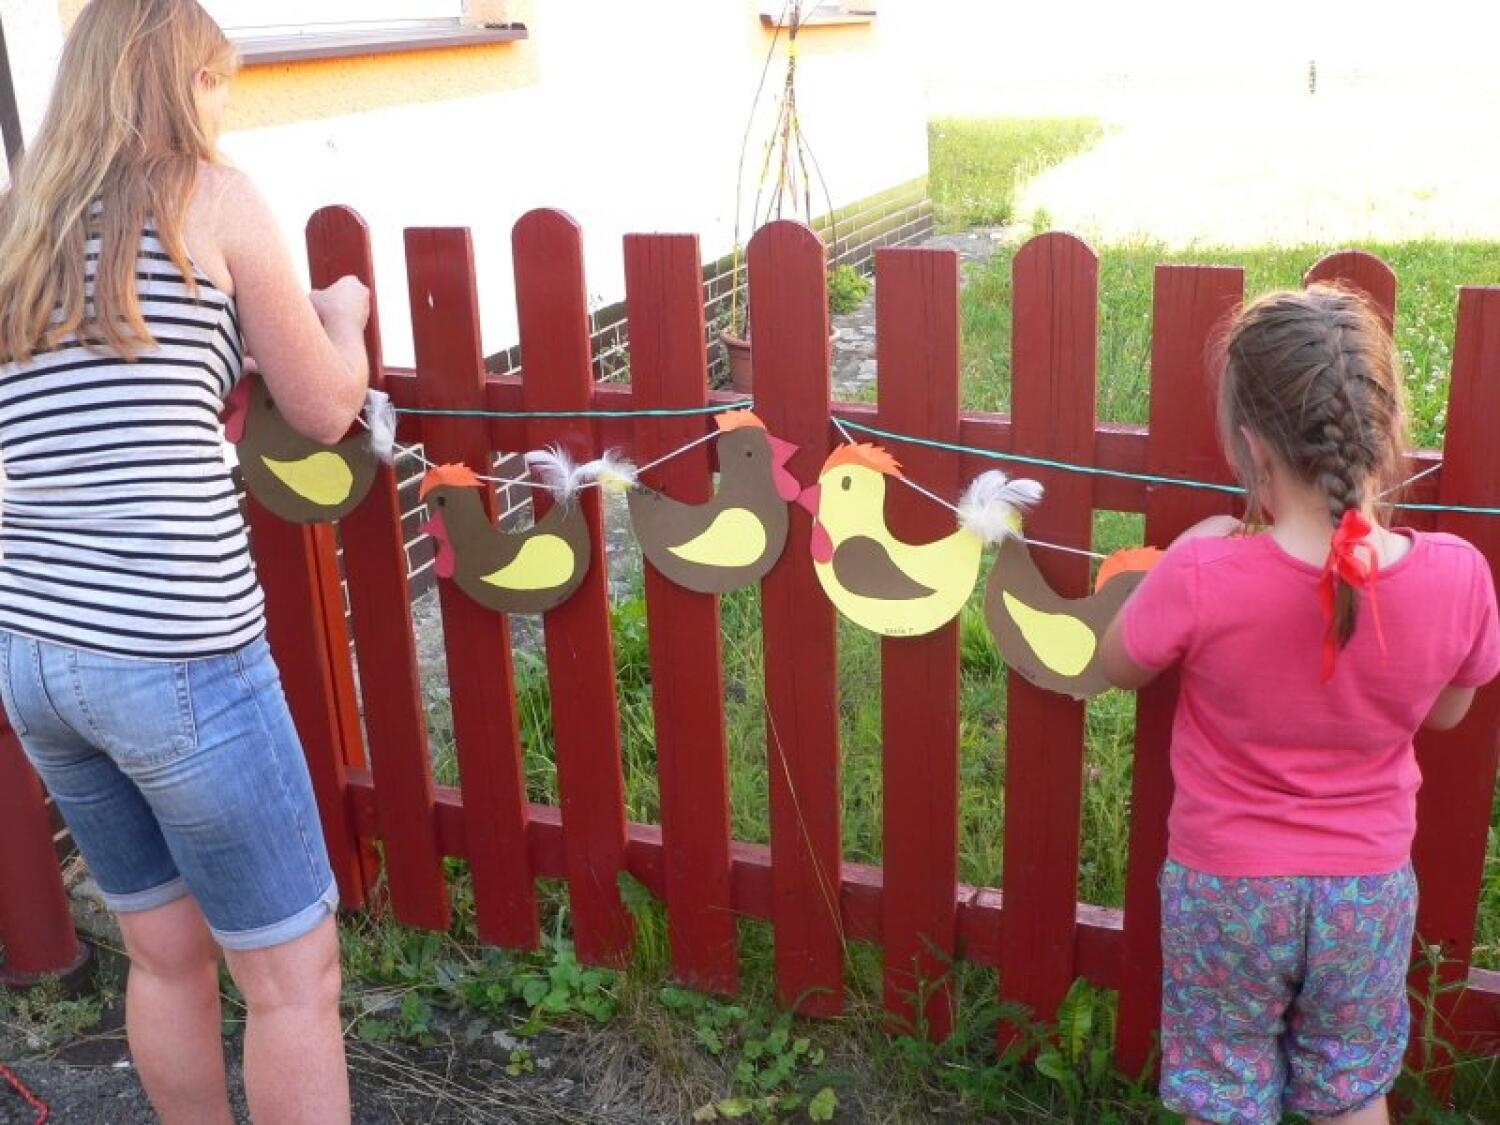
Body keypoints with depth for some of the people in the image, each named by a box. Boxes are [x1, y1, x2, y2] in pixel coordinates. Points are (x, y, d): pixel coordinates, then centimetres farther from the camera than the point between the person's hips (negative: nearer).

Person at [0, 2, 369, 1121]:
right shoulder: (212, 198, -3)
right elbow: (326, 409, 2)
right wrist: (344, 313, 21)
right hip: (173, 654, -7)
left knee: (166, 952, 21)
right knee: (293, 971, 7)